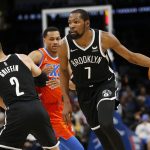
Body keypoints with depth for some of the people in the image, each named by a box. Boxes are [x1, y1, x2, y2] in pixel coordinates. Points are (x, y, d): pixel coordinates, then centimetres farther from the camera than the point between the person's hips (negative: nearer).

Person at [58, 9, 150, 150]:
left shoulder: (104, 38, -21)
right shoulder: (65, 45, -16)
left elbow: (131, 56, -9)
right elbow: (63, 72, 1)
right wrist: (67, 102, -1)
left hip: (105, 85, -3)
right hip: (84, 91, 3)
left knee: (106, 124, -26)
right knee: (100, 132, 8)